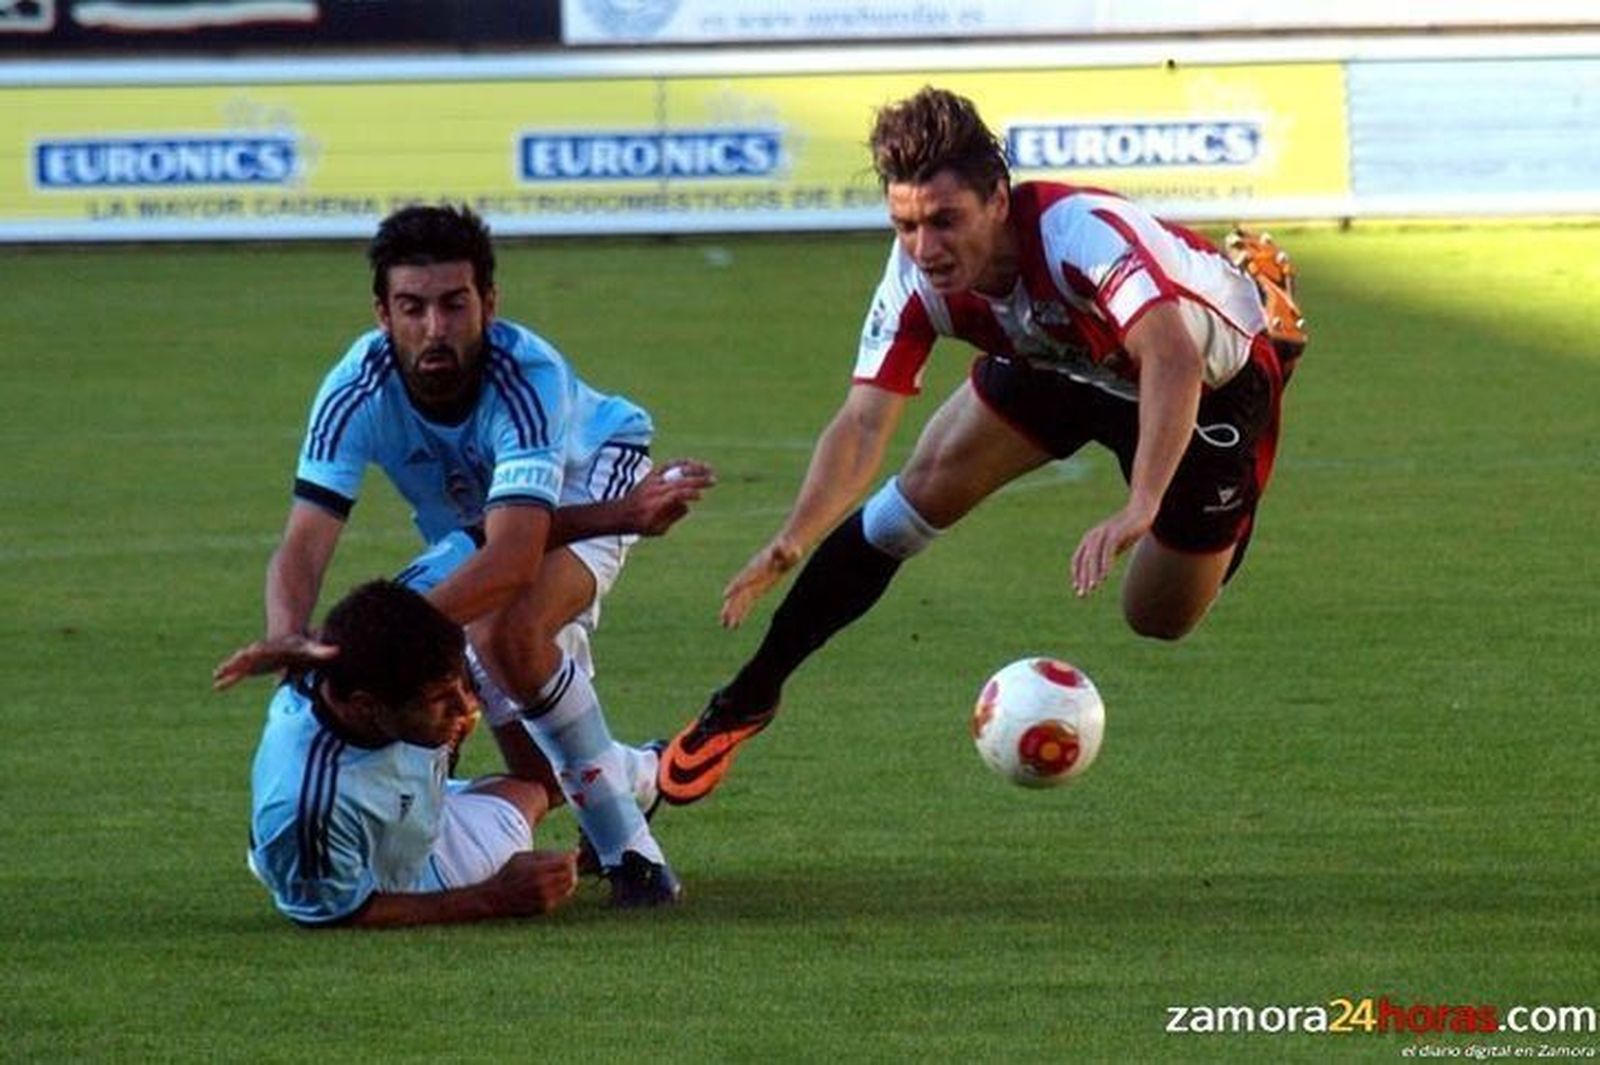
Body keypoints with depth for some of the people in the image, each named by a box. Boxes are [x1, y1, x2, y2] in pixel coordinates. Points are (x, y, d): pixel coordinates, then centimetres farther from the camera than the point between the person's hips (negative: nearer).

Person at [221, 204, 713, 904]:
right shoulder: (357, 393, -29)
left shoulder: (527, 377, -40)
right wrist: (288, 636, -57)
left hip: (596, 488, -6)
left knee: (509, 629, -33)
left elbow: (514, 556, -50)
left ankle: (628, 847, -21)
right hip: (466, 528, 6)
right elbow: (304, 545, -34)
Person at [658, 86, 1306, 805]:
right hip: (1056, 362, 4)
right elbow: (864, 424, -26)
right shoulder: (916, 278, -27)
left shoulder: (1080, 233, -45)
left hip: (1214, 378, -4)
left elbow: (1173, 361, -58)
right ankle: (745, 700, 2)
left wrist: (1140, 510, -71)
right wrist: (789, 546, -41)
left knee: (1159, 621, 0)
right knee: (927, 488, -11)